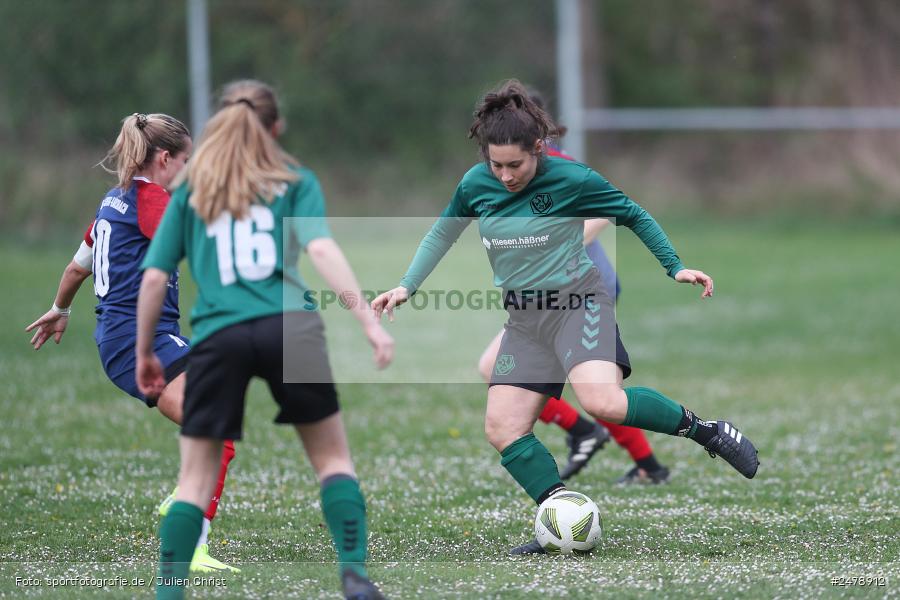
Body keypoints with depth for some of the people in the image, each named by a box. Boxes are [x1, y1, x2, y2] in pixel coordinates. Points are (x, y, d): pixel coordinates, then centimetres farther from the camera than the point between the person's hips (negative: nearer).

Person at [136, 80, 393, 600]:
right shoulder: (295, 182, 12)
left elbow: (155, 277, 11)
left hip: (218, 336, 1)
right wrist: (369, 321, -9)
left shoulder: (191, 191, 17)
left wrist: (144, 352, 21)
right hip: (290, 329, -1)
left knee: (197, 477, 9)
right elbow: (321, 249, -4)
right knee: (333, 457, 13)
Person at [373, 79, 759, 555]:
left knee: (601, 401, -31)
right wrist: (407, 286, 13)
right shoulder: (476, 185, -2)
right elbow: (442, 233, 18)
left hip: (577, 305, -6)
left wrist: (675, 268, 0)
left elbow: (634, 216, 1)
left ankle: (706, 431, -13)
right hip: (525, 320, 6)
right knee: (502, 430, -8)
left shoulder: (572, 180, -14)